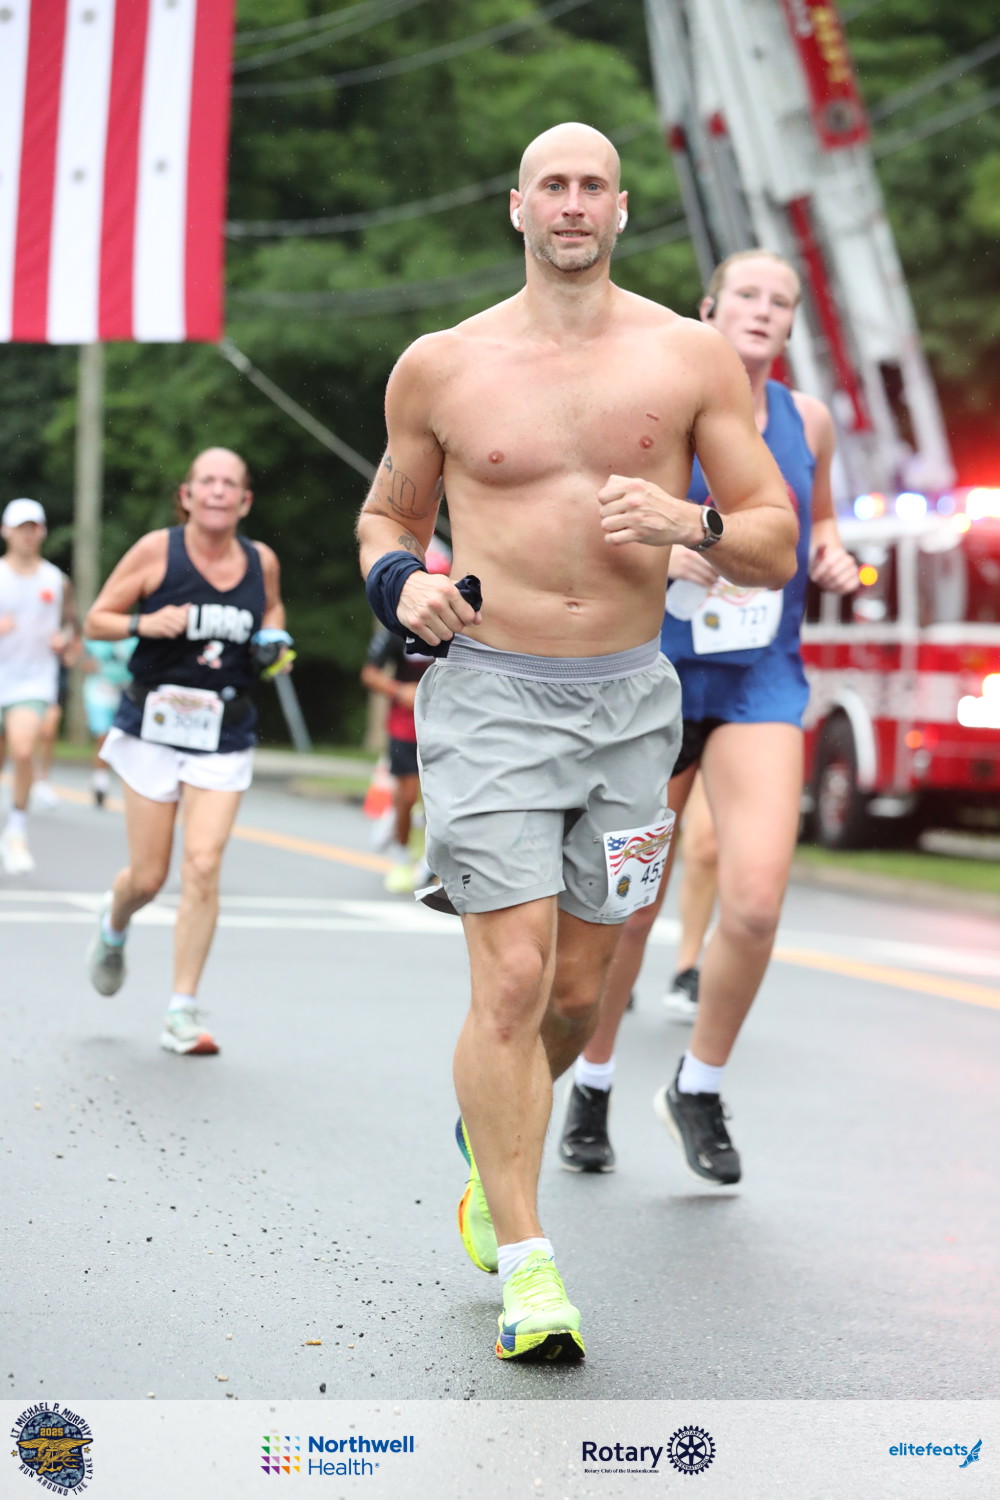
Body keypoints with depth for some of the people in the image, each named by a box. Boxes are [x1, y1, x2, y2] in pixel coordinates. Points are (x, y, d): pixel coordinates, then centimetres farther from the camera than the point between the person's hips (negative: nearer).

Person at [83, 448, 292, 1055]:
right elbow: (97, 620, 0)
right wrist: (146, 623, -19)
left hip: (225, 735, 2)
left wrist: (273, 643, 4)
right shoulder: (157, 550, -7)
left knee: (204, 866, -11)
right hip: (155, 726, -1)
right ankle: (113, 931, 42)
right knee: (147, 877, 4)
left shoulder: (262, 560, 3)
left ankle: (183, 1012, -3)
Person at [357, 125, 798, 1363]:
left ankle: (492, 1143, 40)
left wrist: (690, 525, -17)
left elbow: (777, 547, 3)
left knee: (579, 988, 10)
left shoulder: (690, 358, 2)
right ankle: (524, 1260, -3)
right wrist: (400, 584, -6)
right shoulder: (441, 366, 3)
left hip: (630, 700, 2)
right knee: (512, 979, -12)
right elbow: (387, 514, 17)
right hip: (490, 696, -2)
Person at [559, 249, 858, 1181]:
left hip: (762, 679, 2)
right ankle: (592, 1086, 30)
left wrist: (830, 557, 2)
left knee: (756, 903, -15)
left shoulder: (806, 421, 6)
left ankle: (699, 1089, 8)